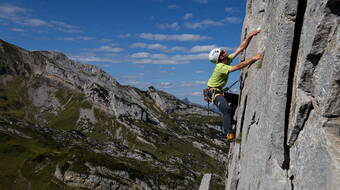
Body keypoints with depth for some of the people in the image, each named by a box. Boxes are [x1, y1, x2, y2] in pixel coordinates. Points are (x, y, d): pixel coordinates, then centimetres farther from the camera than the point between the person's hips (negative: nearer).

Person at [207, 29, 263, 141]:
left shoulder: (229, 59, -1)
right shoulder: (220, 67, -26)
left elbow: (241, 48, -1)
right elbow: (239, 67, -37)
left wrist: (250, 36, -9)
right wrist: (253, 58, -34)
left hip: (220, 90, 10)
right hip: (213, 92, -10)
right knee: (227, 109, -25)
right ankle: (228, 133, -16)